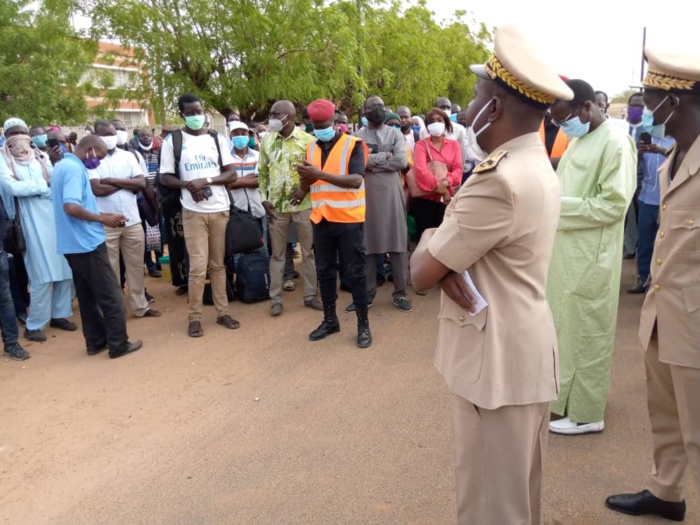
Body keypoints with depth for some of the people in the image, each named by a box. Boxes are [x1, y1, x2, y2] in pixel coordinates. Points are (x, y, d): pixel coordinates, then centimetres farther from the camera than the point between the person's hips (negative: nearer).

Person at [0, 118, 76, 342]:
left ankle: (59, 314, 22)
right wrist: (43, 185, -6)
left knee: (65, 269, 6)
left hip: (55, 217, 4)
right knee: (41, 274, -5)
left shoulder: (40, 157, 15)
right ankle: (34, 324, 7)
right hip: (31, 221, -4)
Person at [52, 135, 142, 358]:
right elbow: (71, 207, -27)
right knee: (111, 296, -2)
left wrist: (101, 216, 13)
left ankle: (96, 342, 22)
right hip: (87, 243, -10)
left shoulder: (62, 166, 16)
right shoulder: (75, 169, -16)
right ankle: (118, 344, 4)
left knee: (87, 296, 15)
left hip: (73, 244, 10)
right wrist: (103, 218, -16)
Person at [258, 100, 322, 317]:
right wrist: (264, 199, 2)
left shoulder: (307, 140, -7)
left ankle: (310, 295, 19)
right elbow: (262, 172, 10)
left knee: (309, 251, 7)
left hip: (303, 204, -2)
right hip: (276, 206, 3)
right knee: (277, 253, 9)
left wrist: (306, 189, -16)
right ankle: (276, 298, 16)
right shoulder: (267, 140, 5)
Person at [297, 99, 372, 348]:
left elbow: (356, 180, -21)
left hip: (348, 218, -5)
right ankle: (330, 319, 26)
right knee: (324, 271, 12)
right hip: (321, 219, 5)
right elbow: (306, 186, 10)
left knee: (354, 272, 1)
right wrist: (306, 177, -15)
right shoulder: (311, 147, 10)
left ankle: (363, 324, 11)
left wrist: (320, 174, -28)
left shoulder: (353, 144, -7)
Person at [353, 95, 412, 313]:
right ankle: (367, 293, 14)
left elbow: (402, 161, -8)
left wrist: (373, 162, -8)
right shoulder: (357, 136, 6)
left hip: (392, 192, 0)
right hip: (367, 194, 0)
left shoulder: (395, 134, 7)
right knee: (367, 244, 4)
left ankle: (400, 293, 12)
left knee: (398, 242, 2)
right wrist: (384, 156, -9)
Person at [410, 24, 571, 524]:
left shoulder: (500, 181, -25)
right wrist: (446, 255, -13)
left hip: (497, 361, -10)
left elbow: (420, 272, -18)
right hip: (524, 351, 10)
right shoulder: (535, 166, 8)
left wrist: (430, 239, 1)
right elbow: (453, 250, 7)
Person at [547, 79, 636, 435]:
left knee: (586, 333, 3)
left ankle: (587, 412, 18)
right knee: (564, 327, 17)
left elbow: (613, 204, -20)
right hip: (566, 251, 8)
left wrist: (557, 207, -20)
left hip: (590, 257, -8)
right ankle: (563, 392, 34)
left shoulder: (615, 143, -15)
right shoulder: (578, 139, 11)